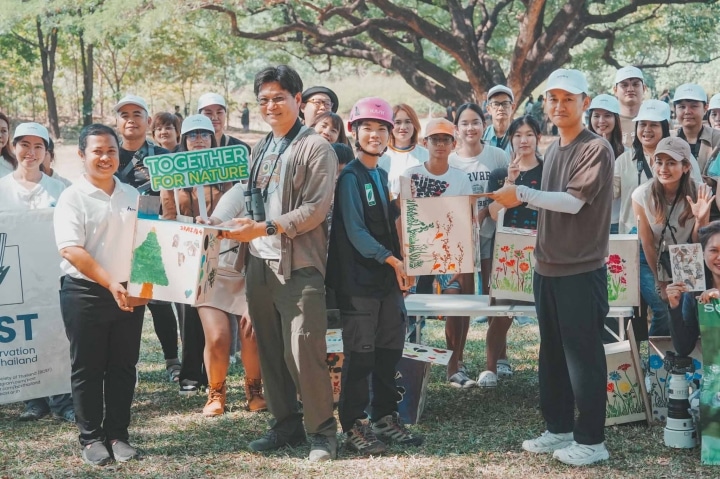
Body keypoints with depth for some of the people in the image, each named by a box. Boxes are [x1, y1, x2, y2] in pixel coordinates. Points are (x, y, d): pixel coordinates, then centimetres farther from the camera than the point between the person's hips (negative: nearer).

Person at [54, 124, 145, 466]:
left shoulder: (132, 196, 10)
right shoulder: (73, 198, -6)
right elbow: (71, 249, -16)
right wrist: (109, 283, -21)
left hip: (128, 292, 4)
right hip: (85, 293, -4)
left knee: (123, 367, 9)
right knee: (87, 369, 4)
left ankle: (118, 434, 19)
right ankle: (91, 438, 14)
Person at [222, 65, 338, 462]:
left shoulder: (315, 148, -3)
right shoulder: (259, 151, 19)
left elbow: (316, 208, -12)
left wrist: (265, 228, -17)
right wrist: (241, 226, 2)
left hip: (298, 263, -7)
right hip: (259, 262, 7)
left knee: (303, 351, -10)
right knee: (270, 350, 10)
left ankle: (322, 430, 3)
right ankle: (286, 424, 22)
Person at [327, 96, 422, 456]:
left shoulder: (383, 176, 16)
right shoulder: (350, 177, -8)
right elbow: (355, 231, -15)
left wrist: (401, 267, 11)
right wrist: (392, 260, -18)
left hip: (388, 278, 7)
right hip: (359, 280, -7)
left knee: (389, 351, 11)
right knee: (360, 355, -3)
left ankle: (385, 418, 22)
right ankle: (354, 426, 6)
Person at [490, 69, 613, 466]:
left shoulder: (596, 149, -10)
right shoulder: (552, 150, 14)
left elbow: (573, 201, -20)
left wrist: (523, 194, -22)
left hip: (581, 270, -8)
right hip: (547, 267, 8)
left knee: (583, 355, -2)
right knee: (551, 355, 14)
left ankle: (591, 440, 7)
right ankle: (559, 429, 26)